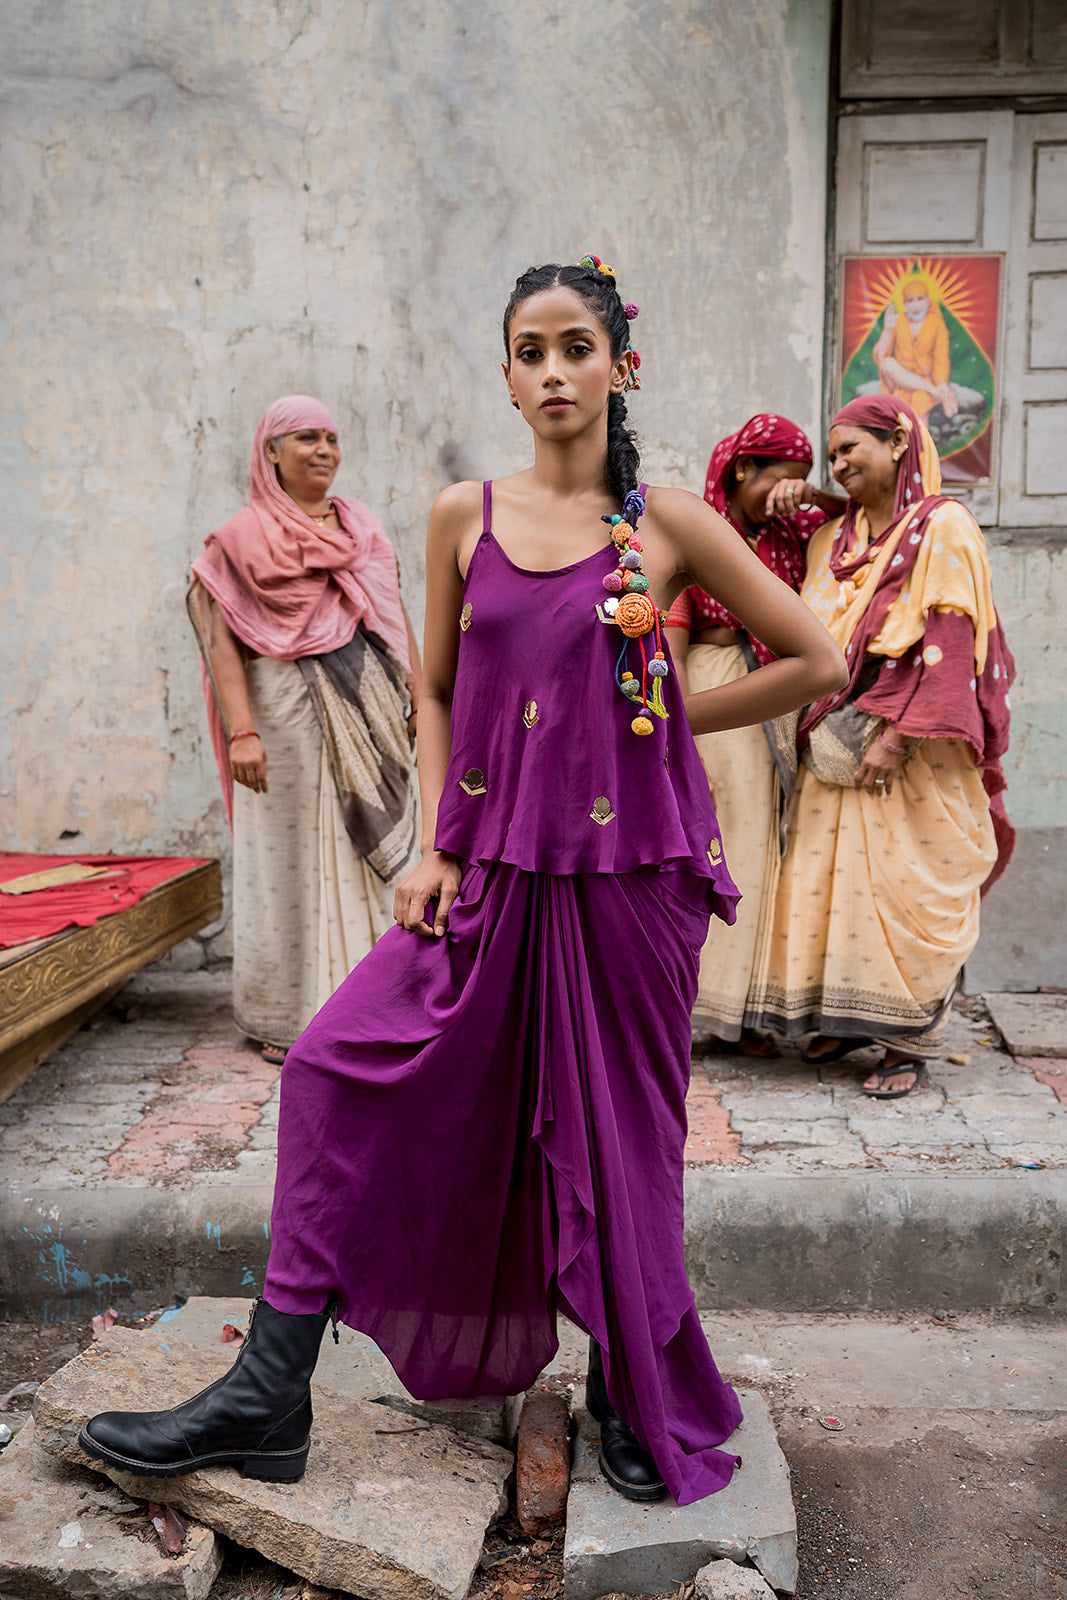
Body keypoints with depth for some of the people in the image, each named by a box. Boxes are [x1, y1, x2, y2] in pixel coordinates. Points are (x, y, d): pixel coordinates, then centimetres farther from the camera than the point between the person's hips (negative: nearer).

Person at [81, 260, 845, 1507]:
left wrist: (671, 720, 1)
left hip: (628, 868, -2)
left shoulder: (667, 523, -3)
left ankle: (632, 1391, 33)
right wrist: (435, 848, 0)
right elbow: (437, 693, 10)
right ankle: (270, 1396, 8)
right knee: (342, 1070, -5)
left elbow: (818, 663, 3)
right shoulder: (464, 517, 5)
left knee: (613, 1124, 8)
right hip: (492, 865, 3)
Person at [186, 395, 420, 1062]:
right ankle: (288, 1018, 11)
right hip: (287, 709, -4)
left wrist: (421, 695, 7)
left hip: (369, 708, 5)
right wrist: (241, 728, -18)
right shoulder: (243, 536, 0)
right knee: (294, 857, -1)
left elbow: (397, 614, 16)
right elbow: (222, 638, -7)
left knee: (369, 855, 6)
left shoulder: (362, 525, 15)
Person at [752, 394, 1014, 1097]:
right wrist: (818, 725, 4)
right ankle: (847, 1019, 20)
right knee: (833, 876, 6)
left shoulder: (943, 527, -4)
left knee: (907, 887, -2)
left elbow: (948, 640, -13)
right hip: (839, 743, 6)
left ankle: (908, 1040, 8)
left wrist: (899, 733, -20)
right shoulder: (836, 537, 15)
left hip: (915, 748, -6)